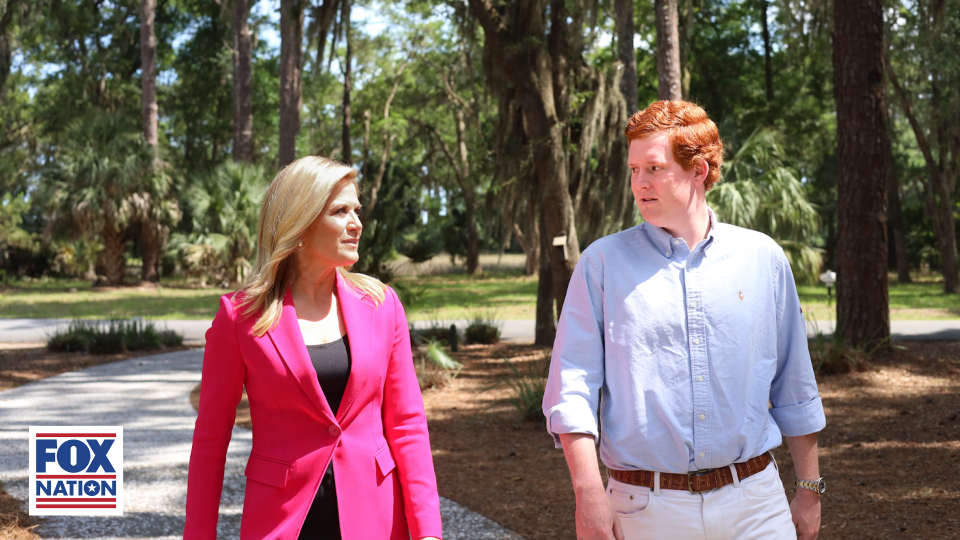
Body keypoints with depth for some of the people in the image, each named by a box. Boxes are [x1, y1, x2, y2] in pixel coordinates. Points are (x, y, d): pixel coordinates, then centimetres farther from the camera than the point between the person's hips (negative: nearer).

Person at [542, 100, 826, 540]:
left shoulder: (763, 258, 6)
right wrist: (589, 493, -14)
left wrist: (809, 489, 14)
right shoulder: (602, 263, 1)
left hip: (754, 502, 2)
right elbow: (573, 388, -4)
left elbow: (794, 390, 13)